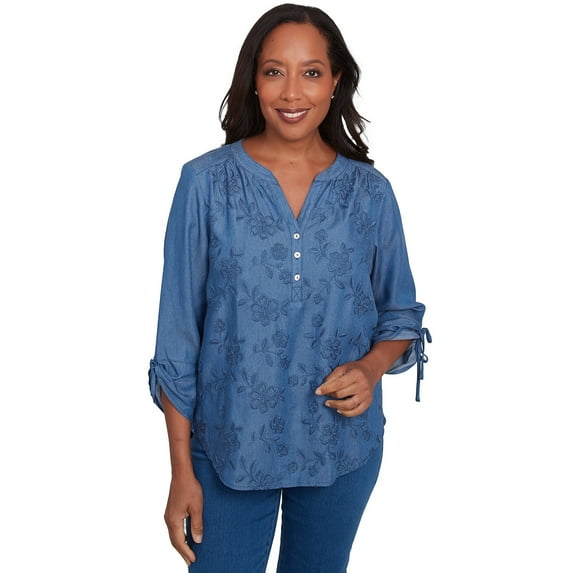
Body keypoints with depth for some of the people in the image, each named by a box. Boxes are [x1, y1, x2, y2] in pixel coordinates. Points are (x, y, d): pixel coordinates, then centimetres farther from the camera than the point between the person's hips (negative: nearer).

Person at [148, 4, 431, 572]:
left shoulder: (371, 192, -4)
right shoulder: (206, 183, -9)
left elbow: (400, 315, 7)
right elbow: (178, 333, -7)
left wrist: (370, 368, -15)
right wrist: (182, 471, -7)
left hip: (343, 450, 2)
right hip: (229, 447, -2)